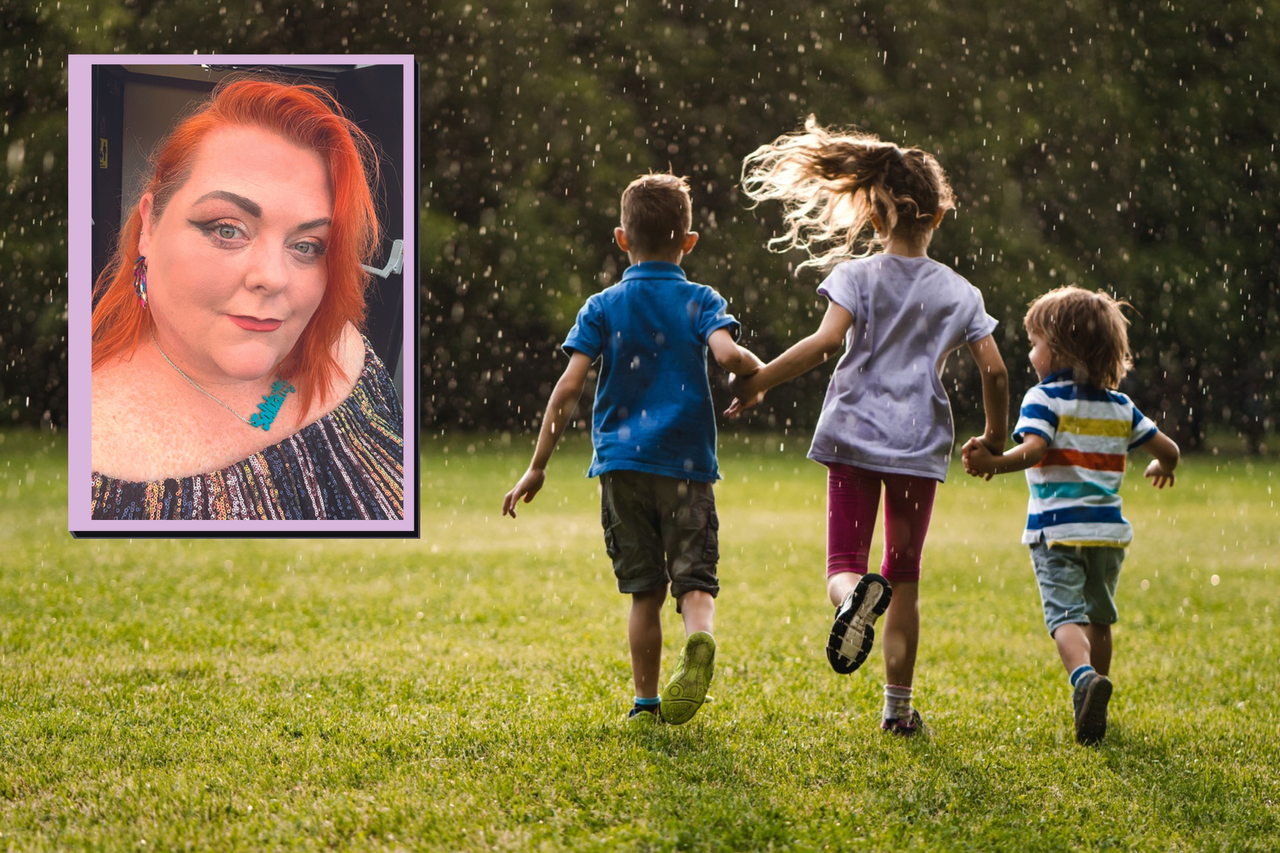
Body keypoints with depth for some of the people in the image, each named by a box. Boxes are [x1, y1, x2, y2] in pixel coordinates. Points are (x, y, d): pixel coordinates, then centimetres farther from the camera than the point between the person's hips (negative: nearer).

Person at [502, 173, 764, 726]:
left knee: (644, 590, 11)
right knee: (694, 580, -1)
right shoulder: (700, 302, 2)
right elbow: (726, 353, -19)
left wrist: (537, 467, 0)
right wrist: (757, 370, 5)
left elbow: (569, 386, -3)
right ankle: (700, 640, -34)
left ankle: (647, 703, 12)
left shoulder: (603, 308, 5)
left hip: (622, 463, 2)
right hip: (686, 463, -2)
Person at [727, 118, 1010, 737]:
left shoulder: (857, 275, -1)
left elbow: (827, 340, -17)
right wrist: (995, 439, 17)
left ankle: (856, 592, -38)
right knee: (905, 577, 12)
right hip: (921, 446, 2)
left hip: (855, 435, -2)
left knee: (843, 565, 1)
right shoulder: (958, 291, 6)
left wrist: (759, 382, -10)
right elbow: (994, 369, 1)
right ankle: (899, 706, 10)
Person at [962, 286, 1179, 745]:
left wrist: (991, 463, -32)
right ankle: (1093, 708, 28)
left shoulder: (1044, 399, -5)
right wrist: (1161, 468, 36)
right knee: (1099, 616, 20)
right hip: (1108, 529, 5)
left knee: (1065, 614, -11)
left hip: (1057, 529, -5)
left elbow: (1032, 450, -22)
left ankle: (1085, 675, -39)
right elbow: (1168, 449, 15)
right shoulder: (1120, 406, 11)